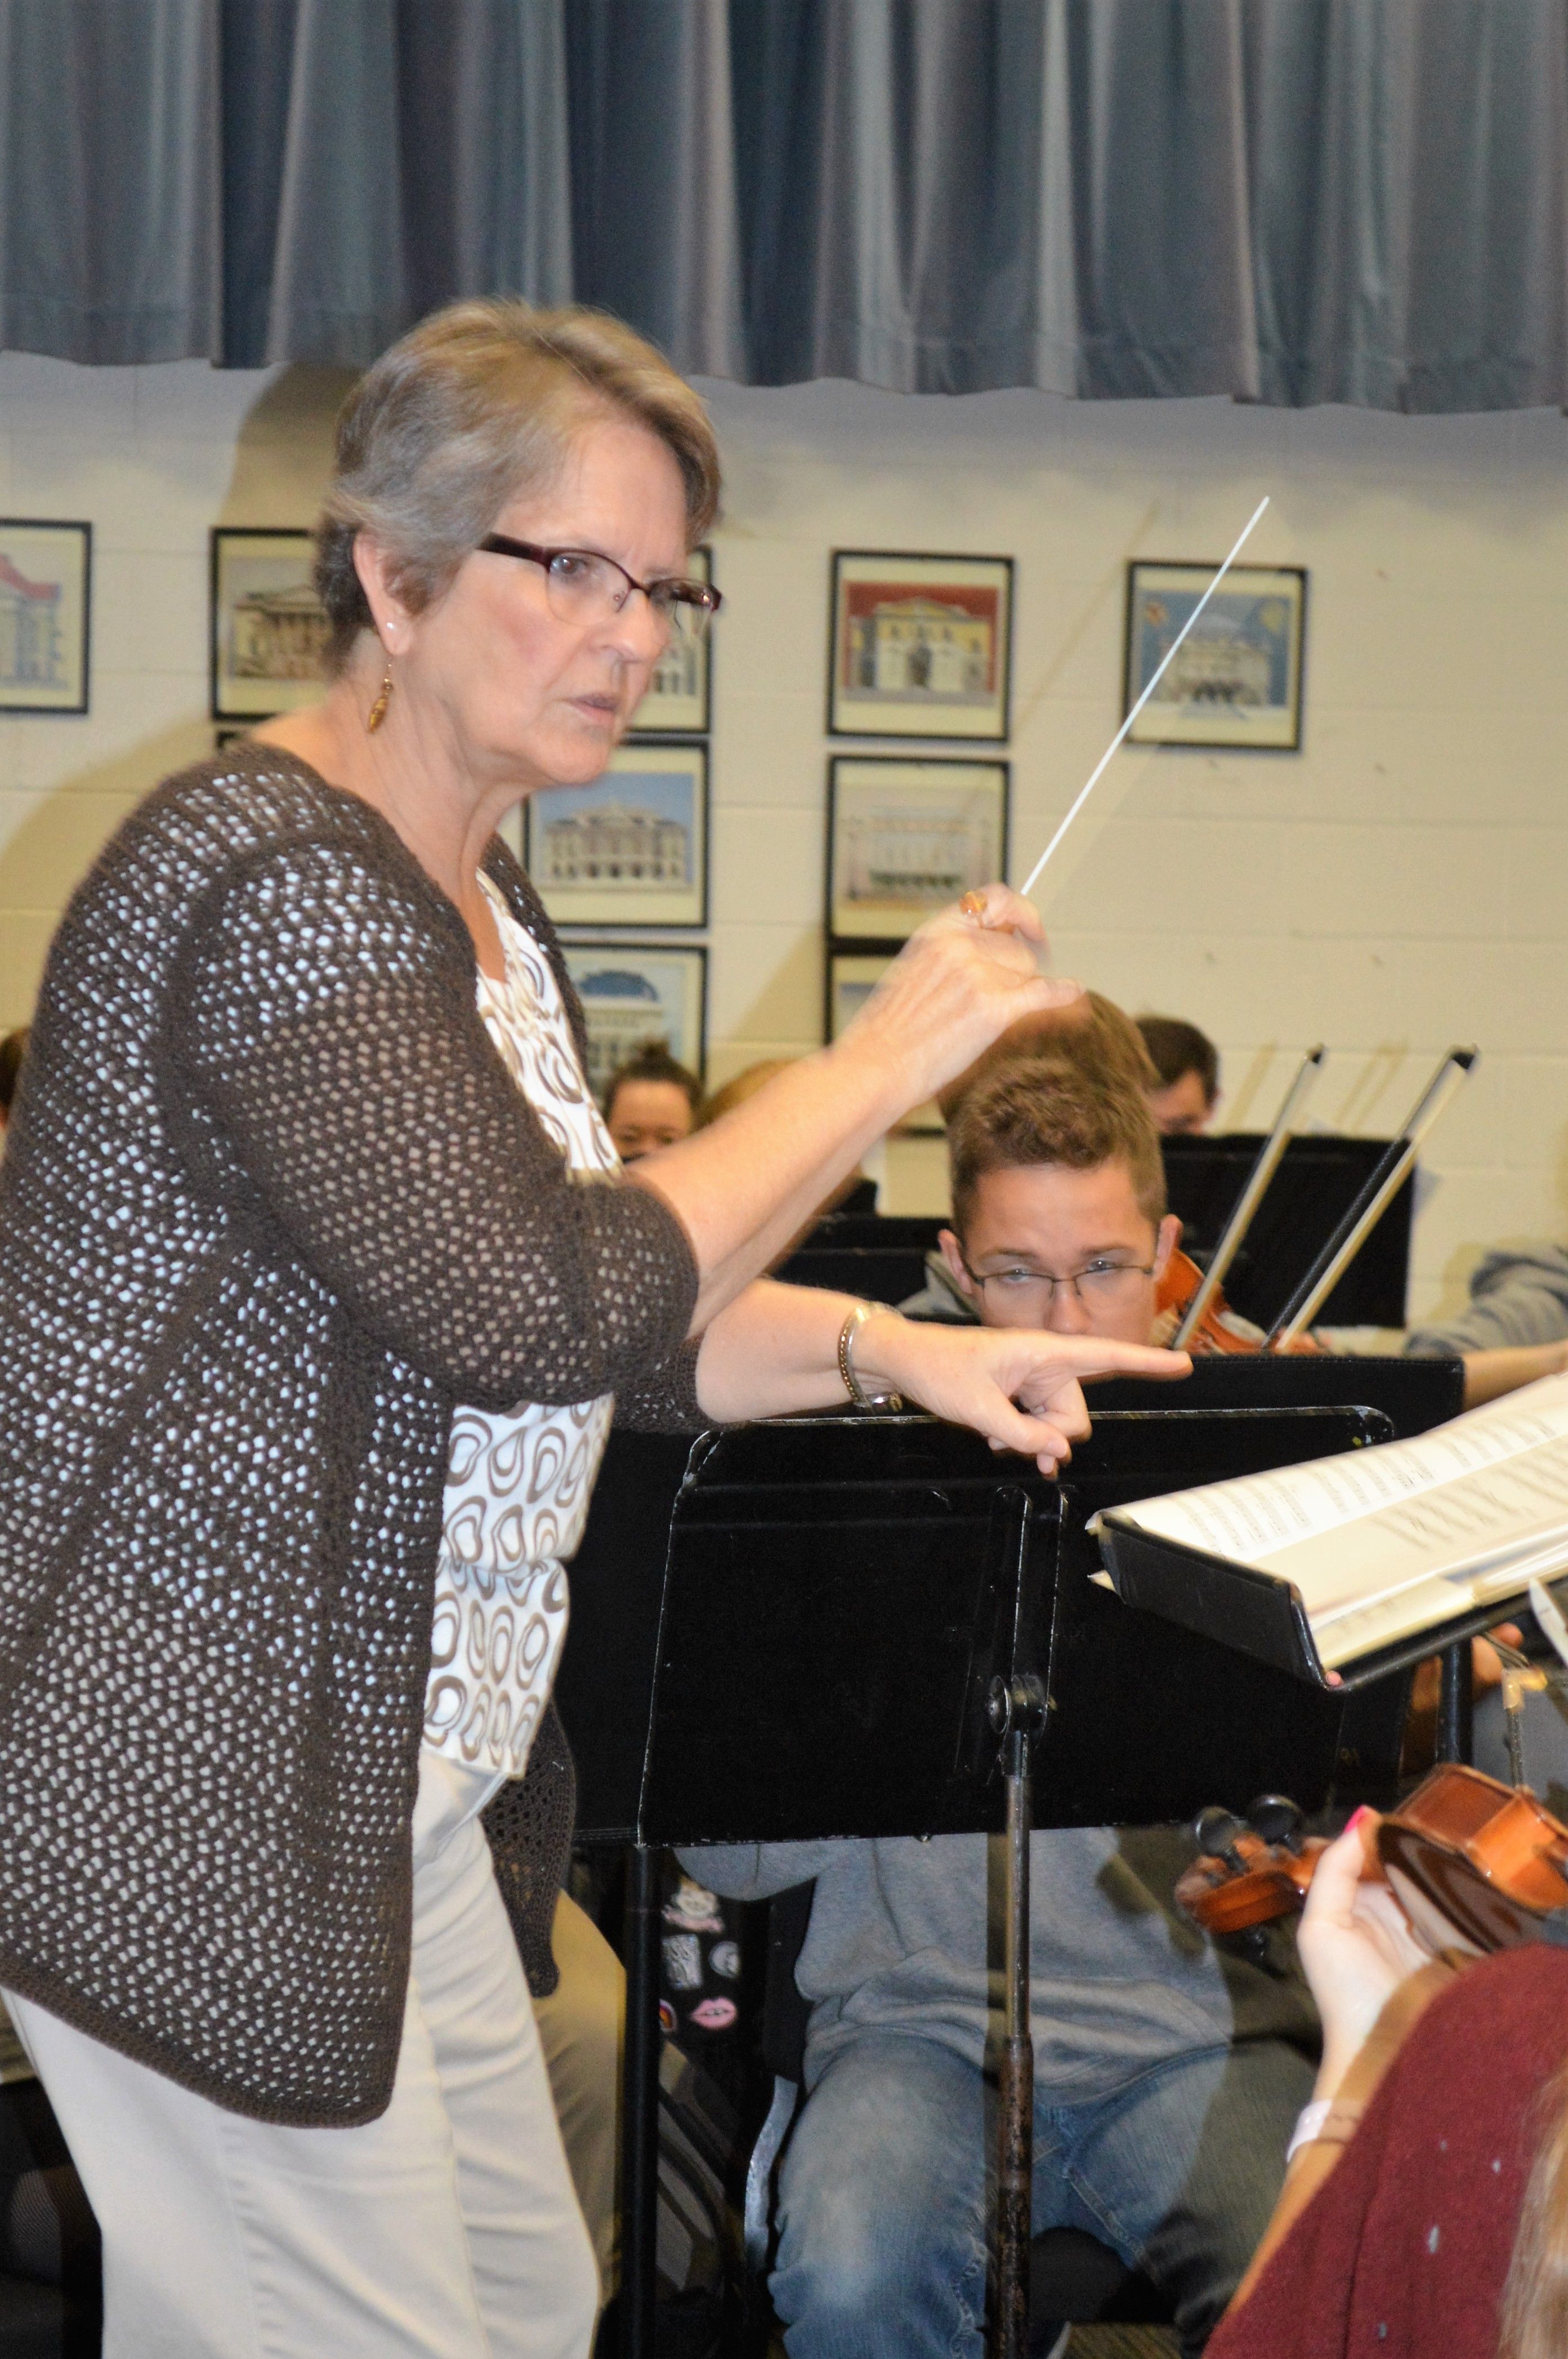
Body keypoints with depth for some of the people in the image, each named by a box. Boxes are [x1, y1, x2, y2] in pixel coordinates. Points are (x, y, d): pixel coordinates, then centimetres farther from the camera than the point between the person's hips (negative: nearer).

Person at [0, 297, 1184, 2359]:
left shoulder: (482, 912, 13)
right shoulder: (271, 880, -19)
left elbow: (614, 1326, 18)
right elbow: (536, 1309, -27)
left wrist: (894, 1354, 3)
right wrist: (875, 1070, -17)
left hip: (396, 1797, 10)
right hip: (198, 1796, -10)